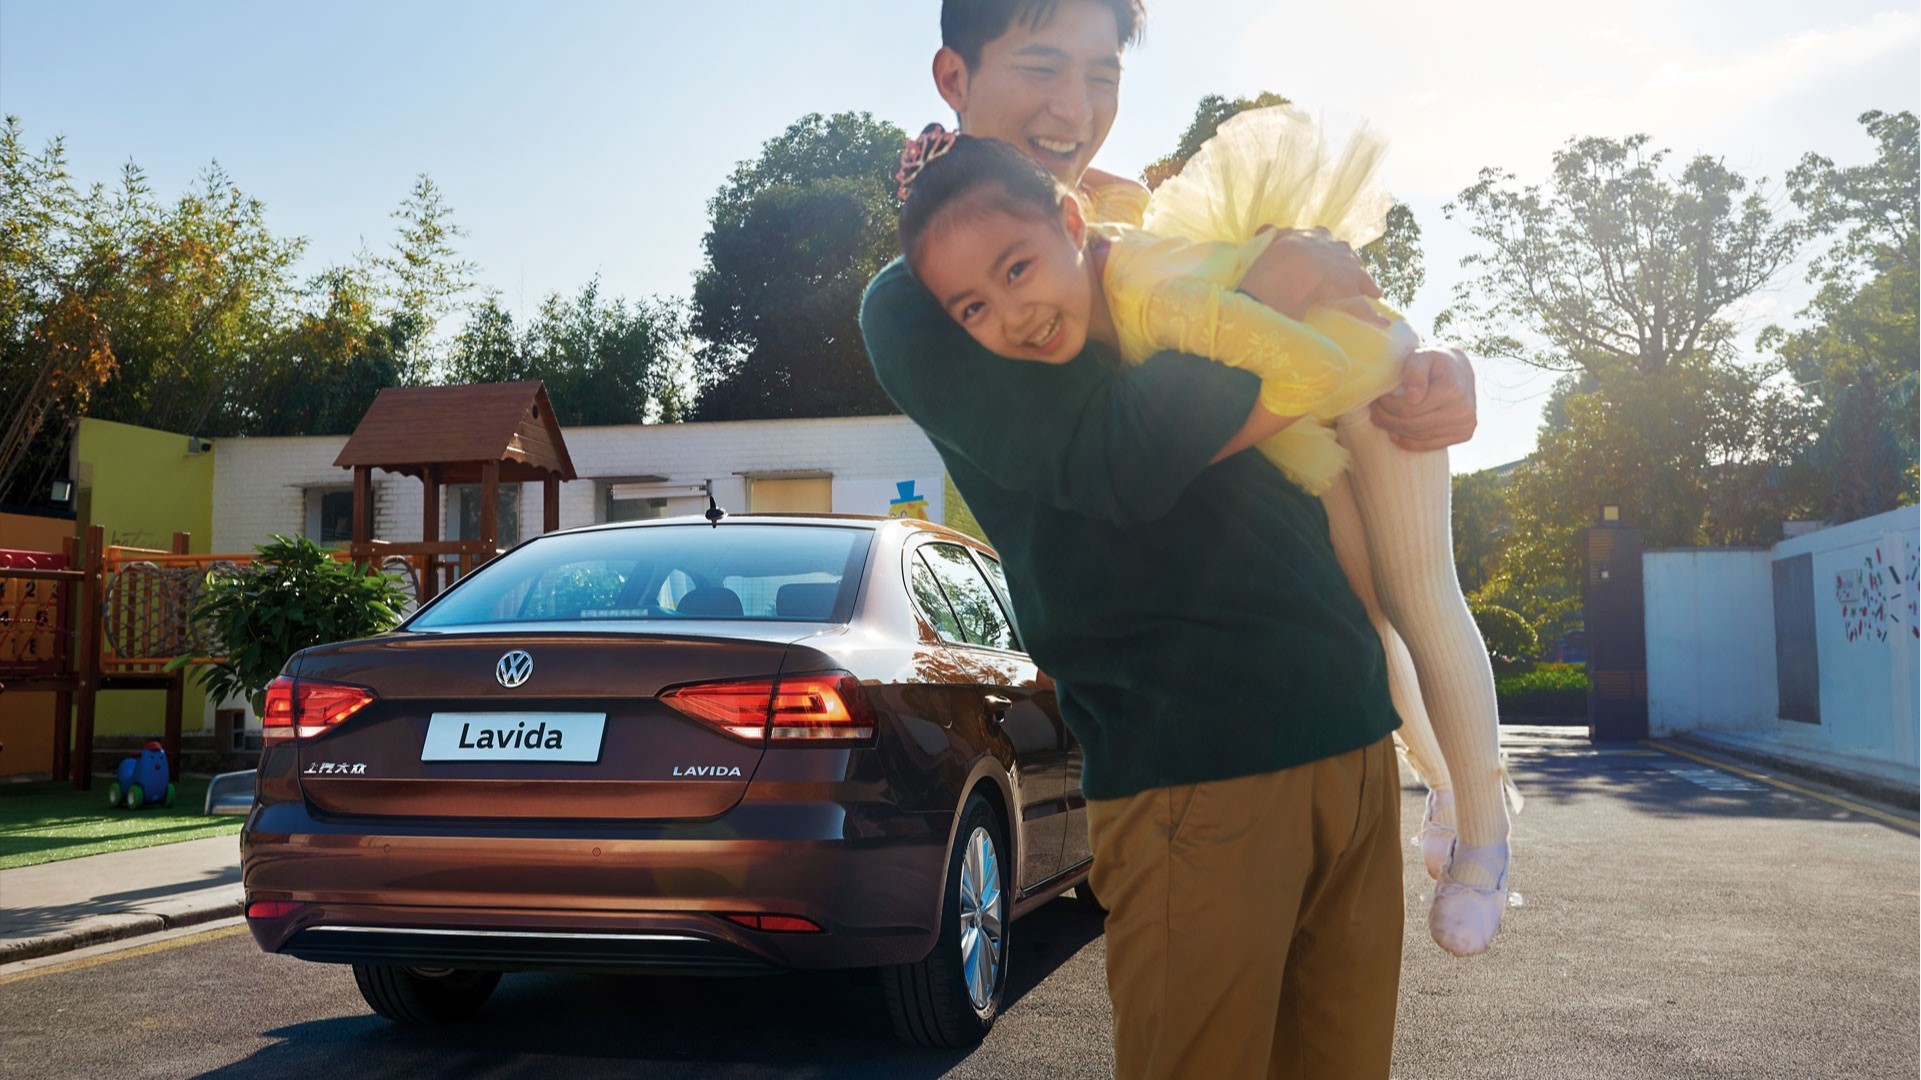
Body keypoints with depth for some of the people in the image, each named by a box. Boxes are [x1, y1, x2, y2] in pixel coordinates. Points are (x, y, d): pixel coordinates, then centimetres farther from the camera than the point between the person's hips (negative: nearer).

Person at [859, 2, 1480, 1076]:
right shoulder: (918, 301, -1)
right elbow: (1115, 464, -15)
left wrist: (1440, 375, 1)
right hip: (1192, 758, -6)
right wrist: (1270, 297, -6)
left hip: (1355, 734, 7)